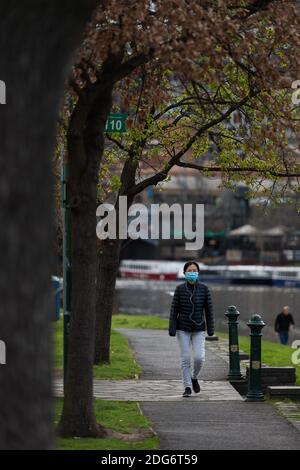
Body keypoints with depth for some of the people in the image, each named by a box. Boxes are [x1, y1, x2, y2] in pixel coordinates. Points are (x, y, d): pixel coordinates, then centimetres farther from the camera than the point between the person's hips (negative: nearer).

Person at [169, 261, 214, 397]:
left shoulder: (204, 288, -2)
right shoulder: (180, 289, -3)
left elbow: (208, 309, 1)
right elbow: (174, 309, -2)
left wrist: (210, 328, -2)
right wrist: (172, 329, -7)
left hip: (198, 329, 0)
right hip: (183, 329, 0)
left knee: (199, 357, -11)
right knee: (185, 358, -1)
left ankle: (194, 377, 18)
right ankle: (187, 387, 7)